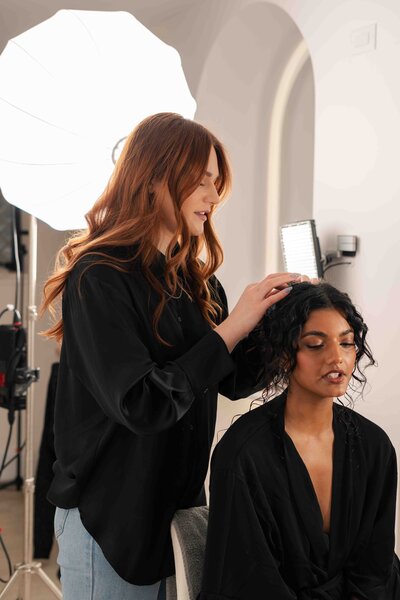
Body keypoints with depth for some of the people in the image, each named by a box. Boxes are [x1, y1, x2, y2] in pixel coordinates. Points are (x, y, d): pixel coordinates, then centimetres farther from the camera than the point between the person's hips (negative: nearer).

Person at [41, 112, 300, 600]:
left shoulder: (195, 280, 5)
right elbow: (141, 405, -26)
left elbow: (234, 380, 7)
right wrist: (231, 328, -23)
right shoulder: (99, 279, -18)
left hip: (182, 501, 7)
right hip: (111, 517, -7)